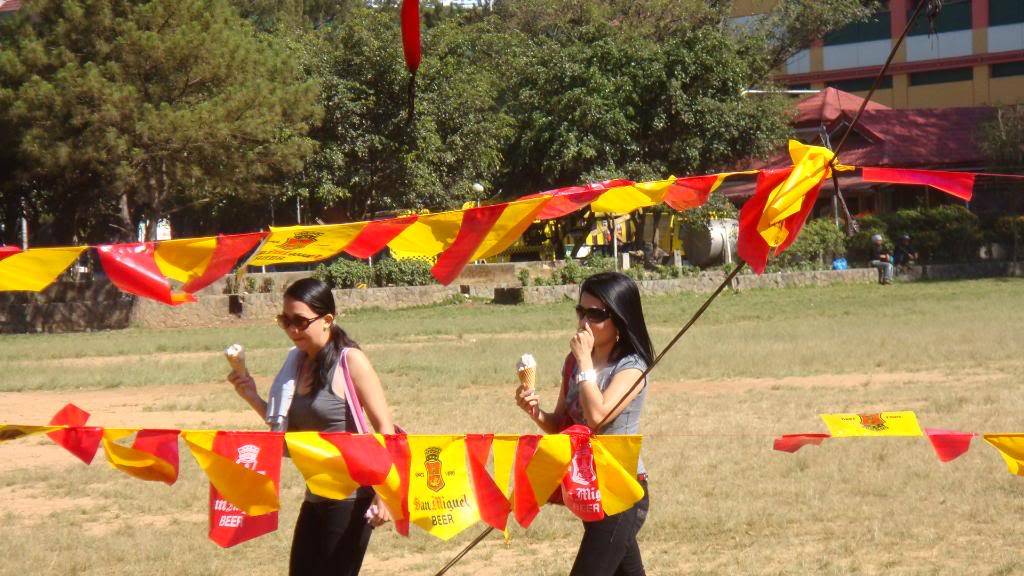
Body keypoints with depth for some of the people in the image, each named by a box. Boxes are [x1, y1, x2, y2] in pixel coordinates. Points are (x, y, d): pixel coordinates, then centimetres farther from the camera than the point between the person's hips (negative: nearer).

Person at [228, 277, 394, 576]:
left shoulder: (350, 361, -11)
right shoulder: (299, 362, 9)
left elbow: (385, 427, -13)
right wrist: (253, 398, 2)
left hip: (351, 499, -7)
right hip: (315, 498, 7)